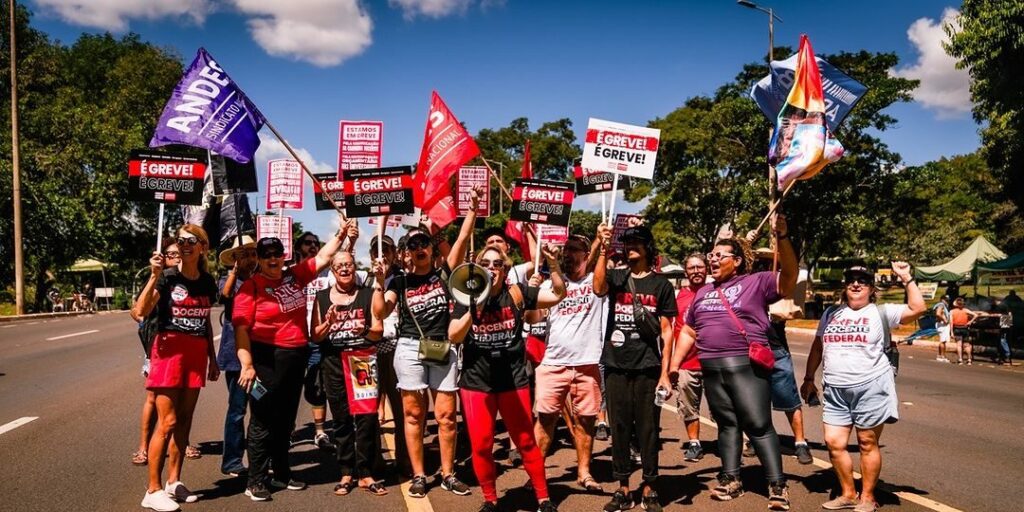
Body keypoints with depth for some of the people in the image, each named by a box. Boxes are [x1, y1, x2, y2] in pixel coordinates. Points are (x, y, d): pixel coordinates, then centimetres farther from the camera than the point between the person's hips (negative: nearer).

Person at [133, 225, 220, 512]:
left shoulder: (207, 281, 9)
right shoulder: (167, 276, -7)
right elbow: (140, 312, -18)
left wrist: (212, 358, 16)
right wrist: (154, 277, -26)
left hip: (196, 353, 5)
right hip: (169, 349, -5)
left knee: (184, 420, 10)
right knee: (167, 422, -7)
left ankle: (174, 482, 21)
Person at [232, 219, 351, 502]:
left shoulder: (295, 275, 5)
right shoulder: (251, 286, -10)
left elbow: (323, 258, 16)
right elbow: (241, 328, -16)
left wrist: (340, 234, 7)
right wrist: (247, 365, -22)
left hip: (297, 356, 6)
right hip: (267, 358, -6)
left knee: (286, 420, 16)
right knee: (263, 420, 1)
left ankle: (281, 474, 29)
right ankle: (256, 481, 12)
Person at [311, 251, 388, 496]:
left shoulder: (368, 294, 6)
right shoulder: (322, 297, 9)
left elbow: (378, 332, 3)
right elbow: (315, 336, 6)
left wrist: (364, 330, -18)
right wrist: (328, 322, -13)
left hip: (363, 360, -1)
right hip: (333, 362, 1)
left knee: (367, 417, -5)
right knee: (341, 419, 6)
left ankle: (365, 474, 5)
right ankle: (346, 473, 16)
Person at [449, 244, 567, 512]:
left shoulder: (516, 293, -1)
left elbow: (558, 294, -2)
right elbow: (453, 337, -8)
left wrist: (553, 264, -16)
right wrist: (473, 311, -21)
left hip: (513, 380, 0)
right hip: (476, 381, 1)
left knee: (526, 442, 8)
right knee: (481, 445, 5)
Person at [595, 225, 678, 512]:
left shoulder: (660, 284, 5)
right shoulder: (616, 278, 8)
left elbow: (666, 332, 3)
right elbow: (598, 289, -16)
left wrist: (665, 373, -4)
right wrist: (603, 251, -17)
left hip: (647, 367, -1)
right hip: (616, 366, 1)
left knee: (647, 429, 5)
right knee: (619, 428, 7)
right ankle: (623, 489, 17)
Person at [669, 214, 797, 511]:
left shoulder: (756, 283, 2)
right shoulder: (703, 293, 19)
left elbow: (789, 277, -14)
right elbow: (688, 332, 21)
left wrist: (782, 237, -26)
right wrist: (674, 364, 15)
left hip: (746, 366, -5)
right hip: (712, 370, 5)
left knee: (759, 426, -4)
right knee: (727, 424, 12)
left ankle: (777, 486, 3)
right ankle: (731, 480, 21)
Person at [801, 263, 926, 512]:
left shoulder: (881, 312, 3)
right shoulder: (831, 314, 15)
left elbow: (918, 308, -9)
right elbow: (817, 347, 19)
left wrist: (907, 279, -12)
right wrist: (809, 379, 18)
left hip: (871, 387, -4)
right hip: (835, 391, 4)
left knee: (867, 443, 3)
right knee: (834, 443, 2)